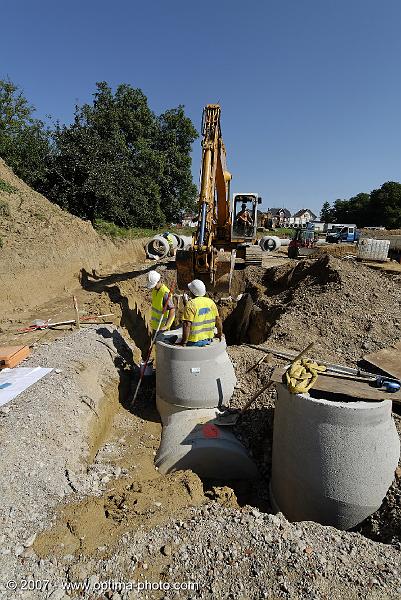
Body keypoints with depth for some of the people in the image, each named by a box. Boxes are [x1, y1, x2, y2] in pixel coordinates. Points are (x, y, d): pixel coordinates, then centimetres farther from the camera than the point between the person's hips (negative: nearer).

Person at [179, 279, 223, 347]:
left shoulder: (190, 304, -16)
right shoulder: (211, 302, 3)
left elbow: (187, 325, -22)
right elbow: (218, 320, 8)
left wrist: (184, 342, -15)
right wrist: (220, 334, 22)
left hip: (194, 341, -6)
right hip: (208, 340, 6)